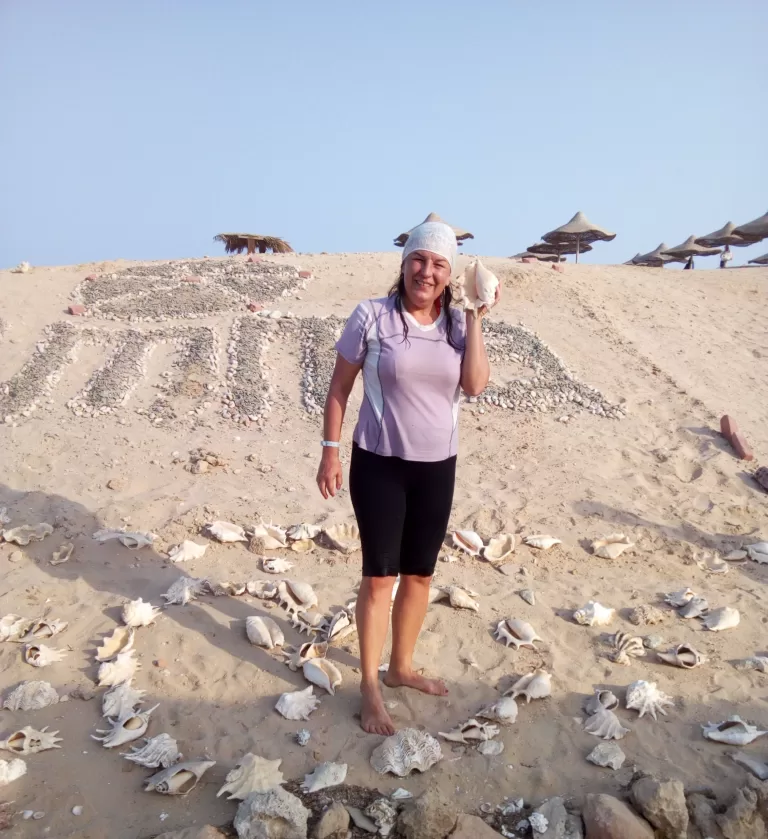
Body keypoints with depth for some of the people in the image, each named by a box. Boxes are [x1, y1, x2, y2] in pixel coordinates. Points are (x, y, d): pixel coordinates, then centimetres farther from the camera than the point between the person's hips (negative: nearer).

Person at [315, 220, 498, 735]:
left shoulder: (459, 324, 1)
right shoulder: (371, 317, -10)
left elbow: (476, 386, -13)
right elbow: (339, 389, -4)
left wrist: (475, 318, -12)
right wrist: (331, 451, -5)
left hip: (437, 467, 4)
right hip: (379, 464, -4)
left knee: (420, 575, 15)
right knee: (380, 576, 3)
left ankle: (402, 668, 37)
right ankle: (370, 687, 21)